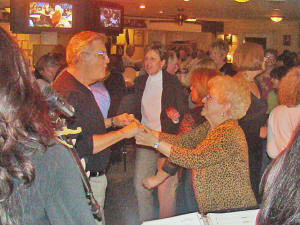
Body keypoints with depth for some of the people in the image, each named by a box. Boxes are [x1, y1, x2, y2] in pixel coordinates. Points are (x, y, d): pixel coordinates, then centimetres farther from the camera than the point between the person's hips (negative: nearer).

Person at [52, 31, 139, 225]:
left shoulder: (80, 88, 13)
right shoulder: (69, 93, -23)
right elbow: (81, 146, -28)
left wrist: (113, 121, 15)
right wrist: (122, 133, -21)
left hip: (94, 177, 10)